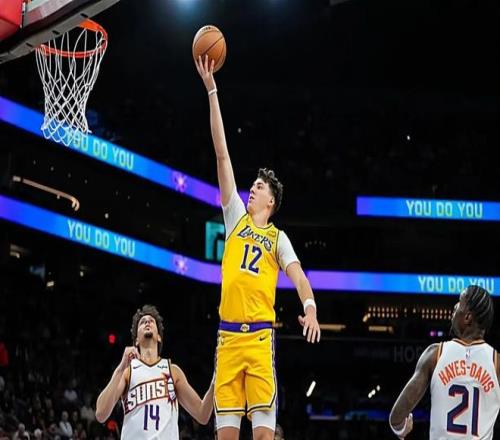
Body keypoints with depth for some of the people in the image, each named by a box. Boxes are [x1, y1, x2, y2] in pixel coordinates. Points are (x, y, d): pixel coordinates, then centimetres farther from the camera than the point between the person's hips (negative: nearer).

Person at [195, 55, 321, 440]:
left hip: (259, 334, -2)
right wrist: (212, 91, 11)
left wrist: (310, 308, -26)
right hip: (228, 334, 2)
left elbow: (299, 278, -2)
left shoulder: (278, 238, 11)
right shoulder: (236, 217, 16)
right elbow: (222, 154, 13)